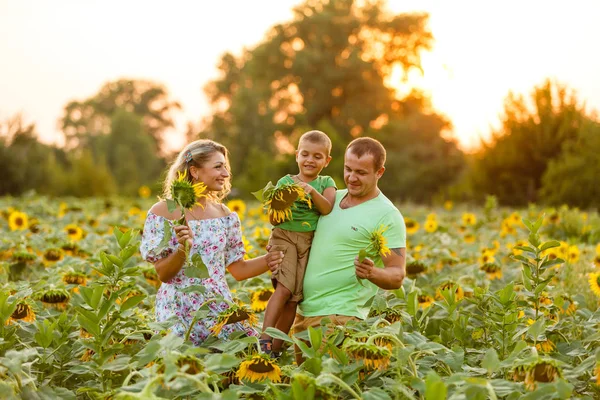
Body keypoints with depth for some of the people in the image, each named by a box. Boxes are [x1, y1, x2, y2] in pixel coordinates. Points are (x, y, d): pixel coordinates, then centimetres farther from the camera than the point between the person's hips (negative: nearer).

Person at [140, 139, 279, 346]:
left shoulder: (225, 215, 6)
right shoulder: (162, 212, -6)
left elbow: (239, 270, 10)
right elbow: (163, 274, -7)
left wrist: (273, 257, -2)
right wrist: (182, 249, -24)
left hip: (219, 305, 4)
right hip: (179, 310, -4)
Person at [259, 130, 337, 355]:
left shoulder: (326, 183, 9)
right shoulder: (285, 182, 4)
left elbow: (327, 209, -10)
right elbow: (273, 220, 1)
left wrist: (312, 191, -24)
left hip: (311, 243, 2)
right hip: (285, 237, -2)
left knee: (295, 297, 0)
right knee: (284, 288, -21)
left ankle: (277, 346, 8)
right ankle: (264, 339, -21)